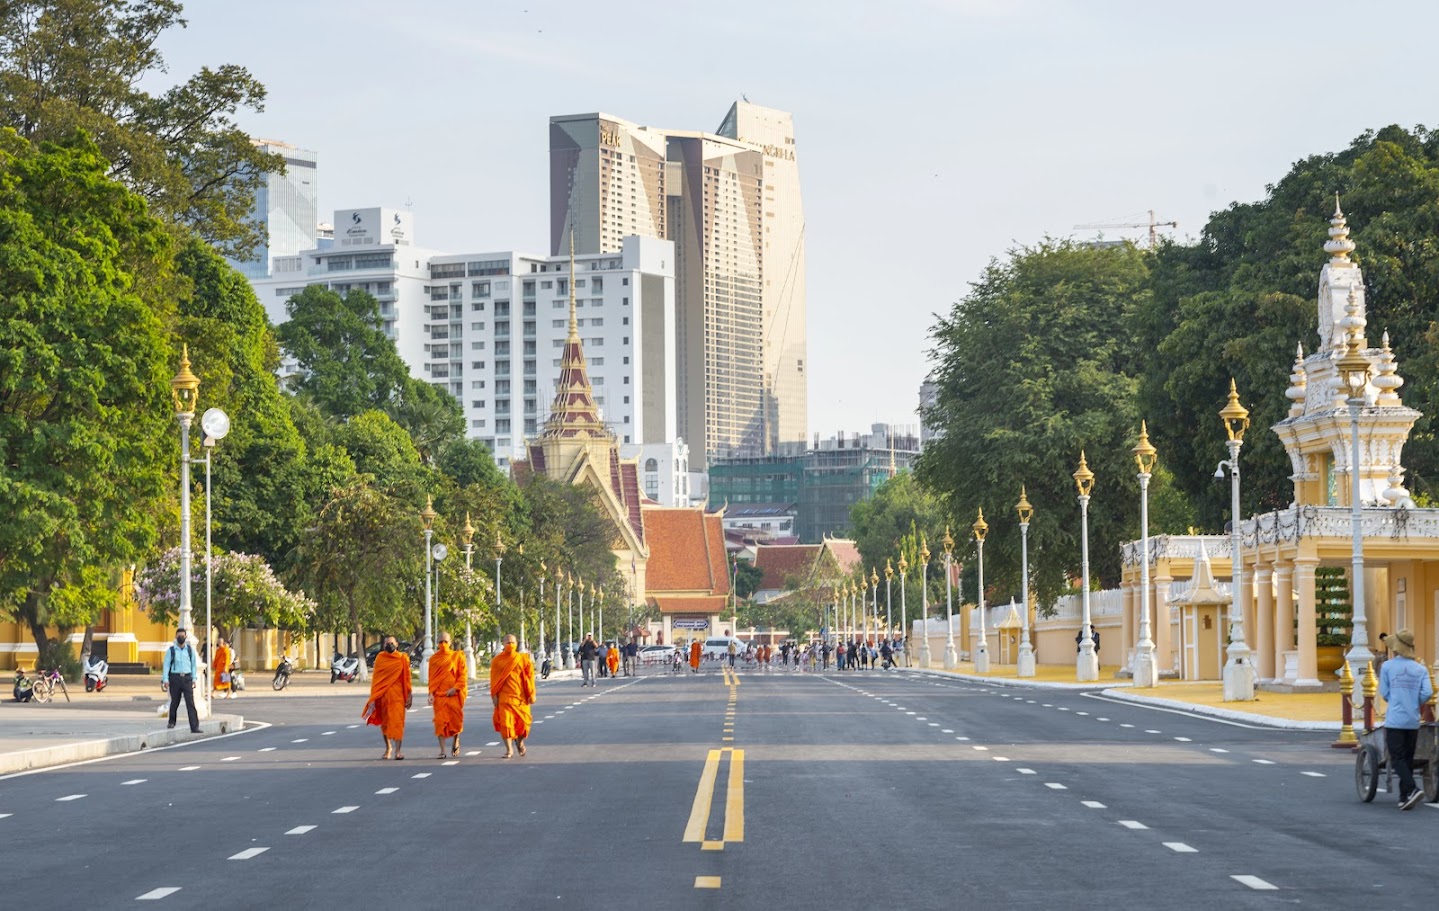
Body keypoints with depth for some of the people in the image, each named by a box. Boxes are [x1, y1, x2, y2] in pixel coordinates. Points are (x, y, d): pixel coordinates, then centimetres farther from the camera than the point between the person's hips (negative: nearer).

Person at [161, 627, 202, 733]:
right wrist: (165, 680, -8)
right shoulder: (171, 650, 2)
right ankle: (172, 722, 31)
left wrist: (193, 679, 7)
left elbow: (194, 664, 12)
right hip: (175, 678, 0)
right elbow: (166, 665, 0)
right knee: (174, 702, 9)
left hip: (187, 678, 1)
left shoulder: (190, 649, 7)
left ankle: (194, 727, -12)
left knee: (190, 703, -8)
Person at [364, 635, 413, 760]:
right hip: (383, 695, 2)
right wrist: (374, 696, 4)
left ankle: (398, 750, -12)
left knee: (398, 721, -10)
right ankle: (388, 747, 24)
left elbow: (407, 678, 3)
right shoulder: (380, 658, 7)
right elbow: (375, 678, 7)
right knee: (385, 722, 9)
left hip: (397, 695, -2)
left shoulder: (403, 658, 3)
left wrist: (409, 695, 0)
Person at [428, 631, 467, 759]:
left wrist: (455, 688, -12)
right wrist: (431, 693, -6)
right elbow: (431, 678, 6)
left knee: (456, 720, 1)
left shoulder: (457, 656, 5)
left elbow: (463, 674, 0)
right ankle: (442, 750, -6)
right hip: (439, 695, 1)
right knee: (440, 722, -6)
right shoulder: (434, 659, 8)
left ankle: (455, 741, 30)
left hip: (454, 694, -1)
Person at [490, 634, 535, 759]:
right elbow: (494, 679, 4)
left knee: (523, 721, 2)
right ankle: (509, 749, 0)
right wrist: (494, 695, -2)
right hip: (504, 696, -1)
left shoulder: (523, 658, 4)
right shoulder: (498, 660, 3)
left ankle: (520, 741, 33)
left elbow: (529, 677, 3)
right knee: (505, 722, -9)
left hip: (520, 696, 1)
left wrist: (531, 694, -2)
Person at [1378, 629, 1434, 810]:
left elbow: (1384, 693, -1)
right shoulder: (1421, 669, 4)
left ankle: (1412, 789, -24)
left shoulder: (1387, 666, -3)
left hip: (1394, 720, -3)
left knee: (1397, 758, -4)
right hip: (1413, 721, 3)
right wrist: (1415, 704, 13)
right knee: (1408, 759, 13)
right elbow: (1427, 693, -6)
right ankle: (1404, 797, 16)